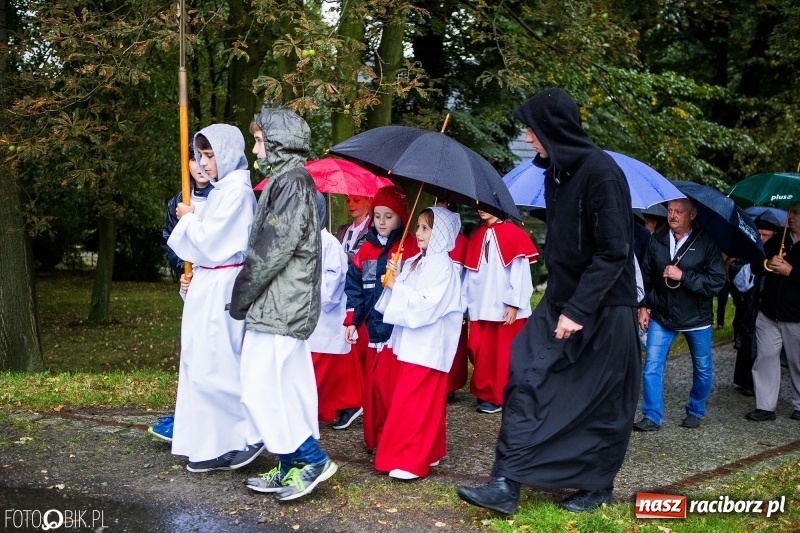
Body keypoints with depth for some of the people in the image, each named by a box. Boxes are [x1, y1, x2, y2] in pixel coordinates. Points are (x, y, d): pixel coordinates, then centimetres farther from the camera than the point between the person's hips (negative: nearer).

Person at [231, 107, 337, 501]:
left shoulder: (291, 182, -13)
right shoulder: (287, 180, 18)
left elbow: (272, 250, -19)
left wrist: (241, 295, -10)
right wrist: (248, 295, 12)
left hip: (278, 307, -10)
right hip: (283, 306, 10)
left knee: (261, 389, -8)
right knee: (286, 389, 11)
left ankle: (311, 457, 0)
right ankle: (293, 467, 18)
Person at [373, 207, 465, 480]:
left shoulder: (443, 266, -12)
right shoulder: (413, 263, 12)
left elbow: (427, 305, -22)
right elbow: (405, 299, 13)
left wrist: (397, 286, -16)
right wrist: (393, 282, -4)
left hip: (427, 347, -8)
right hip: (409, 342, 8)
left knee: (411, 403, -7)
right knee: (423, 402, 14)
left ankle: (410, 459, -1)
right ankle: (426, 452, 23)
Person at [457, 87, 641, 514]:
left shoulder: (600, 172, -18)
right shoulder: (556, 173, 8)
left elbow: (614, 253, -21)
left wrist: (578, 310, -22)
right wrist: (559, 301, 16)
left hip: (602, 309, -8)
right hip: (561, 302, 8)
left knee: (599, 401, 6)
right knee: (526, 381, -2)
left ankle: (597, 487, 24)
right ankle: (506, 484, 0)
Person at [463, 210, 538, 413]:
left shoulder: (513, 234, -6)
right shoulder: (476, 236, 12)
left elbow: (520, 271, -9)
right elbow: (470, 272, 13)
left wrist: (514, 303, -13)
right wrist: (468, 301, 9)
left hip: (505, 307, -5)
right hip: (480, 307, 5)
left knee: (503, 353, 1)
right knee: (481, 352, 6)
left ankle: (498, 397, 10)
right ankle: (484, 393, 19)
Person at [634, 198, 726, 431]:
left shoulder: (706, 242, -12)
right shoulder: (657, 239, -3)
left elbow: (717, 281, -17)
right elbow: (646, 274, 6)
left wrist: (682, 276, -24)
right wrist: (643, 306, 3)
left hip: (696, 317, -1)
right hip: (661, 315, 2)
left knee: (702, 368, 13)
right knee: (652, 365, -6)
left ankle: (695, 412, 33)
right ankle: (652, 417, 3)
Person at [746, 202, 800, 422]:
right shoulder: (778, 240, 9)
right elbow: (756, 266, 12)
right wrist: (768, 264, -9)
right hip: (768, 313, 5)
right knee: (766, 358, 4)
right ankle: (765, 406, 9)